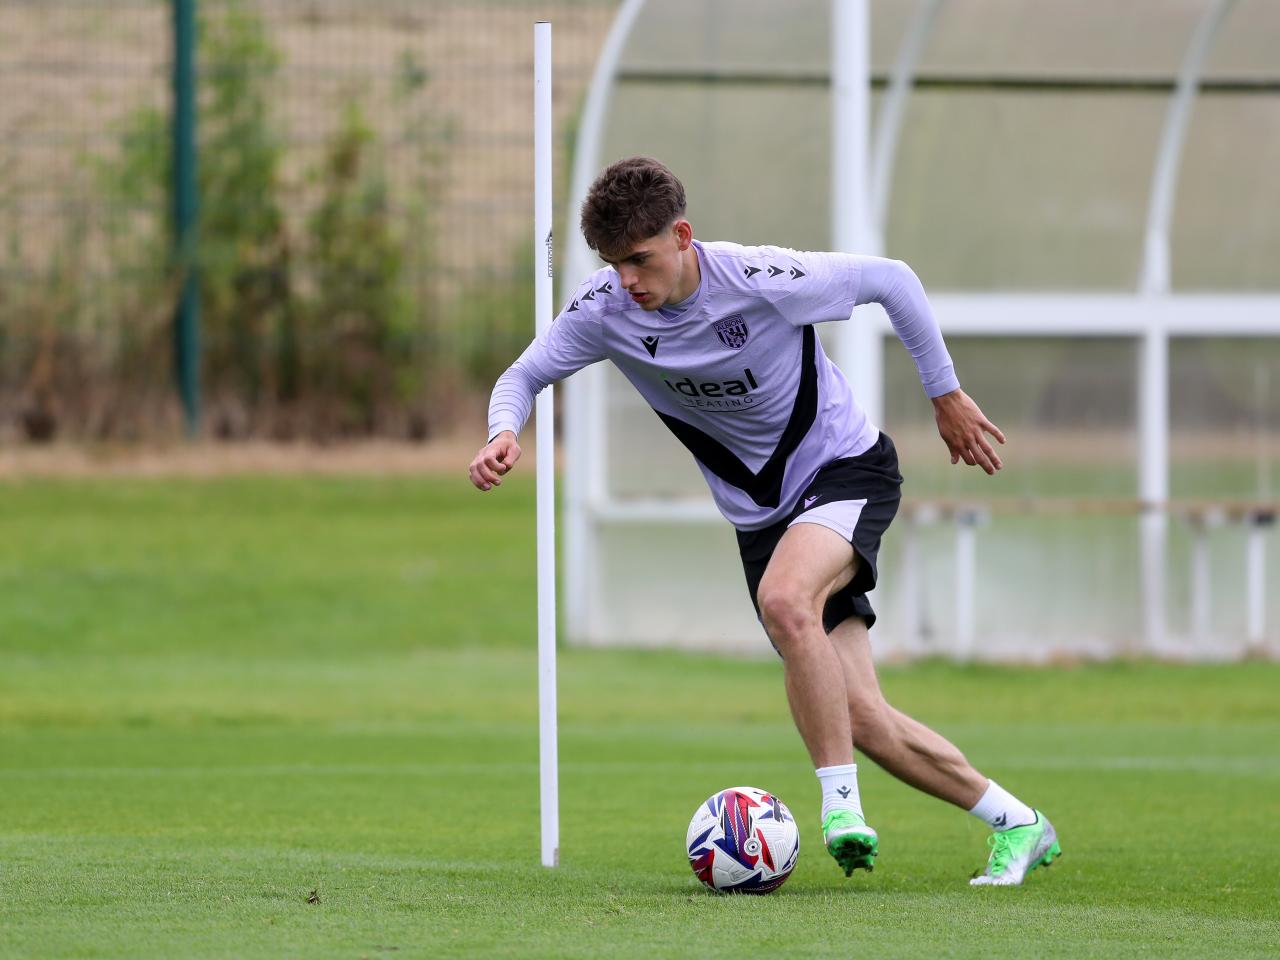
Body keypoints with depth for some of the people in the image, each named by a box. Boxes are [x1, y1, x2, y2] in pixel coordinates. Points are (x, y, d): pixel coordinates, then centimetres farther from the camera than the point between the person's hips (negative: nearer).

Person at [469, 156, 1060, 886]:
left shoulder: (762, 280, -25)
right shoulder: (604, 310, -14)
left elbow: (892, 281, -12)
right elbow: (526, 376, -3)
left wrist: (947, 395, -5)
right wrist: (505, 434, -27)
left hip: (847, 468, -5)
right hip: (761, 514, 5)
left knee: (784, 599, -37)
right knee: (862, 721, -2)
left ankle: (842, 802, -27)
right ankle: (1016, 825, 16)